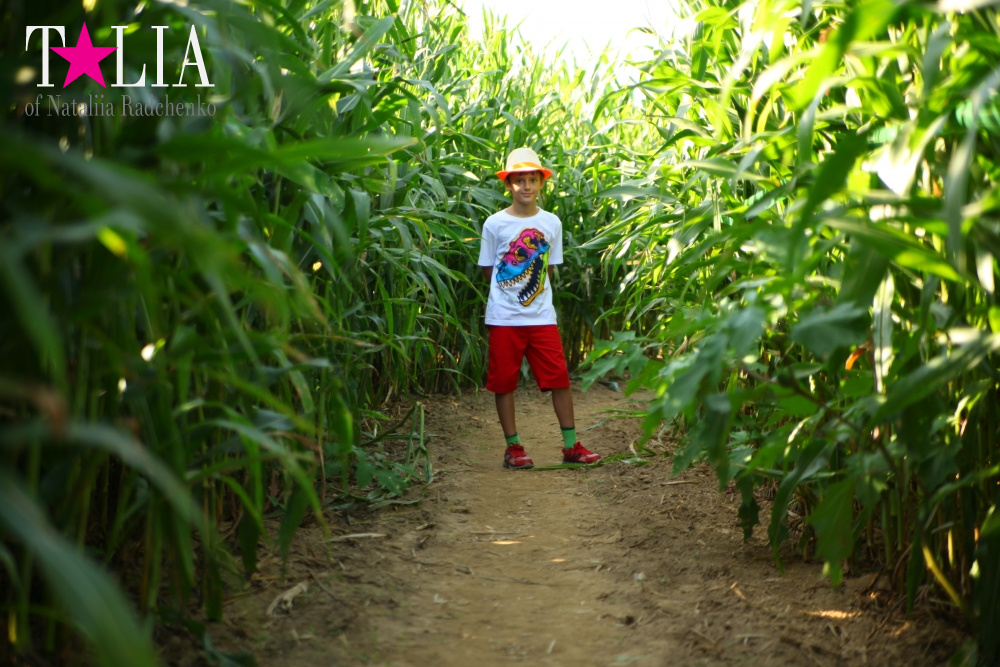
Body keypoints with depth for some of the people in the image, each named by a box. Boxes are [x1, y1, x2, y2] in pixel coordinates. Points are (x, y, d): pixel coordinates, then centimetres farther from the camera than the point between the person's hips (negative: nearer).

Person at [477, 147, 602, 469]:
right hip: (504, 317, -2)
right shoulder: (495, 224, -4)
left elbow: (548, 269, 12)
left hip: (542, 316, 2)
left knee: (559, 378, 1)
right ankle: (513, 447, 14)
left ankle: (571, 445, 9)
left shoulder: (551, 223, 3)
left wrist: (535, 292, 5)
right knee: (504, 382, 3)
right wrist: (511, 291, 2)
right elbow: (487, 269, 4)